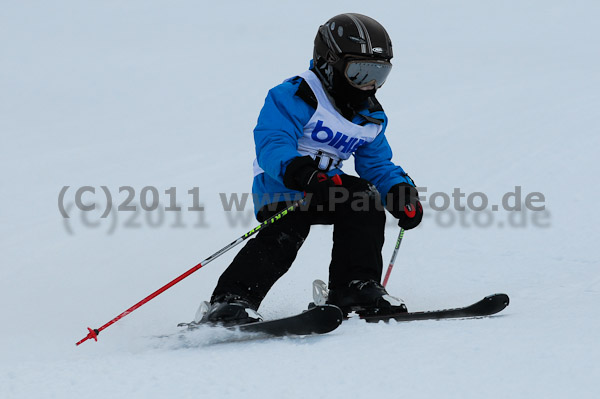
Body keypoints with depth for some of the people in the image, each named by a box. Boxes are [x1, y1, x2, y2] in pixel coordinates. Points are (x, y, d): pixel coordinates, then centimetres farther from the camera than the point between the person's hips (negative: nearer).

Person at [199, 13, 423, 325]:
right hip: (281, 186, -7)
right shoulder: (295, 97, -14)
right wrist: (300, 171, -45)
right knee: (285, 231, -30)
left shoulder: (371, 117, 11)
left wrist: (401, 193, -4)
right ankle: (229, 301, -34)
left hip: (324, 186, 7)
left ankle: (355, 289, -10)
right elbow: (271, 142, -26)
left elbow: (378, 166, 16)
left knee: (366, 197, -15)